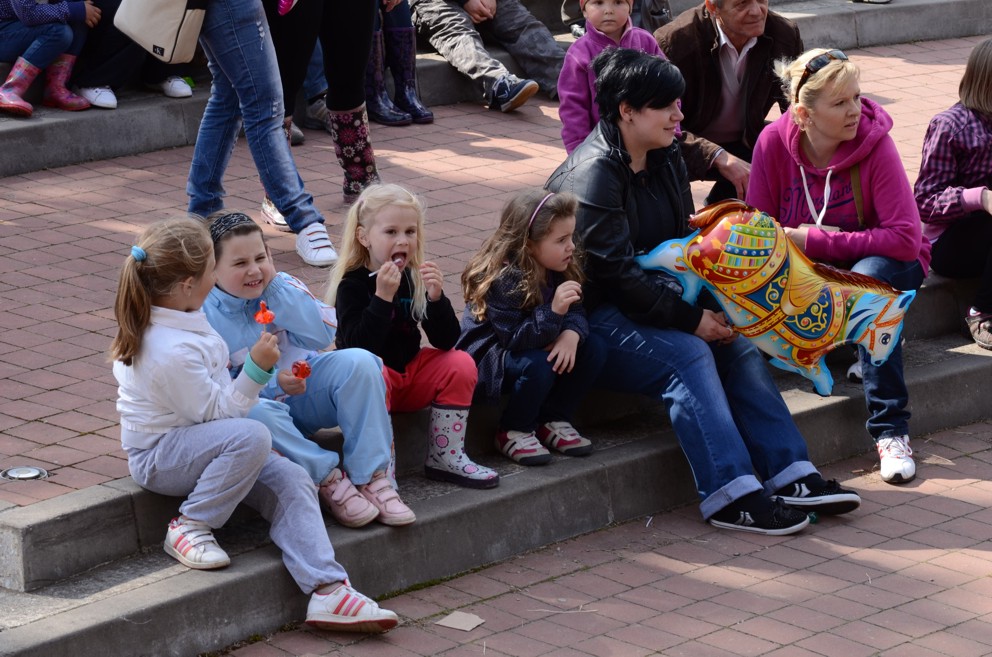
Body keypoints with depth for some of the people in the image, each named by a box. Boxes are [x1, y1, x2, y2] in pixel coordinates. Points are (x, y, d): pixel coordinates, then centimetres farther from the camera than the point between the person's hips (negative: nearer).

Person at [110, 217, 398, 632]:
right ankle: (190, 528, -17)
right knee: (251, 436, -36)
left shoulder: (163, 318, 3)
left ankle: (327, 590, -22)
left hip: (194, 437, 9)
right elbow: (216, 411, -21)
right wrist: (256, 368, -25)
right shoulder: (174, 352, -28)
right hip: (158, 455, -9)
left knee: (291, 481, -12)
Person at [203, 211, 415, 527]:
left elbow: (323, 335, -13)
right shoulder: (204, 315, -13)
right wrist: (270, 383, -30)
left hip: (305, 393, 4)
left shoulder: (282, 286, 0)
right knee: (256, 413, -41)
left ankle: (371, 477, -22)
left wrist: (276, 286, -16)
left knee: (358, 362, -22)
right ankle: (329, 480, -24)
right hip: (256, 402, -4)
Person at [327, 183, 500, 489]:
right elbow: (359, 346, -28)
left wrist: (436, 297, -21)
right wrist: (383, 296, -34)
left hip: (410, 372, 6)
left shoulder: (416, 278, 0)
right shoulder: (352, 284, -15)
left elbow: (446, 341, -4)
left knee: (461, 364, -14)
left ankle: (444, 457, -8)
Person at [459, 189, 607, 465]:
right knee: (538, 363, -36)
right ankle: (514, 432, -12)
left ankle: (553, 421, 2)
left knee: (593, 348, -9)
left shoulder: (558, 269, -4)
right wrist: (554, 311, -45)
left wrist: (571, 334, -30)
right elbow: (515, 339, -32)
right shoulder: (502, 279, -28)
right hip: (487, 358, -8)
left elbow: (576, 313, -6)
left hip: (532, 346, 8)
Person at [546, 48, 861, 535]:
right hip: (592, 317, -8)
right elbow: (616, 273, -23)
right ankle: (732, 496, -30)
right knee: (687, 354, -29)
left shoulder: (666, 160, 10)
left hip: (650, 301, 9)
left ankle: (790, 476, -16)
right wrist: (688, 319, -22)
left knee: (736, 343, -12)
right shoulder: (593, 174, -18)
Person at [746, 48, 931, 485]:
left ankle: (890, 431, -34)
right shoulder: (774, 142, -14)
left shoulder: (874, 142, -21)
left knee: (867, 277, -37)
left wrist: (816, 240, -25)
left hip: (880, 262, -2)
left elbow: (905, 239, -25)